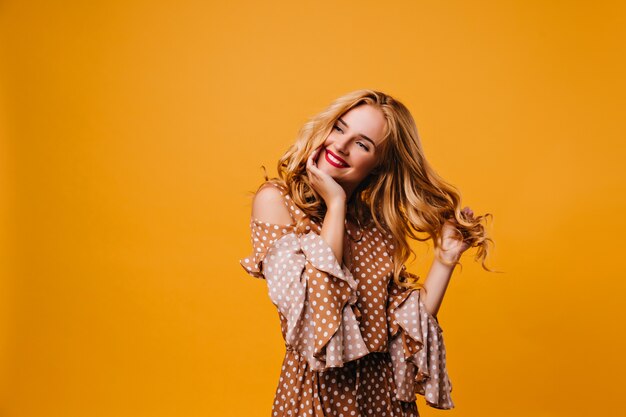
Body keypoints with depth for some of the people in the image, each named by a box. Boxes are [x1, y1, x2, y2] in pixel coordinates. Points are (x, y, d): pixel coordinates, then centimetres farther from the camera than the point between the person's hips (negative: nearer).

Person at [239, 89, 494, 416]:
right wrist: (335, 204, -19)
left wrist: (445, 259, -9)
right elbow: (312, 302, -24)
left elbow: (407, 325, -1)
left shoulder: (379, 222, 1)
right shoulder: (275, 199, -11)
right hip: (319, 389, -4)